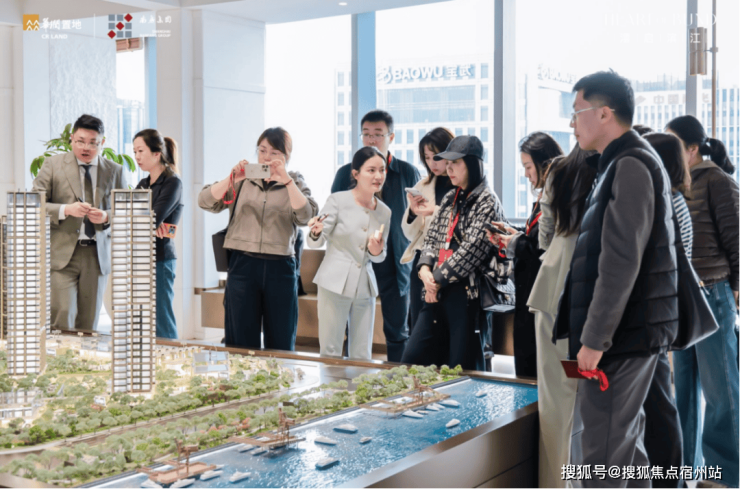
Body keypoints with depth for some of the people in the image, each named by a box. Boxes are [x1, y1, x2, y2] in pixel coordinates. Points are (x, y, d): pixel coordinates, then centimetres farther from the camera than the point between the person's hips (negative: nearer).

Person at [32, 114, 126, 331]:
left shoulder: (115, 171, 12)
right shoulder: (53, 164, 6)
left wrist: (107, 217, -9)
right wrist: (66, 210, -15)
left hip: (98, 255, 2)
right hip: (62, 253, -2)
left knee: (88, 325, 4)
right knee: (62, 317, -13)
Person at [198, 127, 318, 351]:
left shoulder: (295, 182, 9)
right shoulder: (242, 180, 10)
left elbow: (305, 216, -10)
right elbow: (205, 202, -2)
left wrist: (285, 180, -17)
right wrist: (231, 179, -15)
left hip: (280, 267, 0)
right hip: (242, 265, 0)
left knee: (281, 345, 6)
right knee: (241, 343, 3)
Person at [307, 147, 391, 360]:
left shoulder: (384, 212, 7)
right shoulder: (338, 201, -5)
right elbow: (315, 243, -2)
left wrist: (376, 250, -7)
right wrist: (316, 232, -24)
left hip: (365, 288, 4)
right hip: (335, 284, -4)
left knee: (362, 356, 6)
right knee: (330, 351, -2)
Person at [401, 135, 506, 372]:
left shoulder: (487, 202, -7)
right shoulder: (450, 199, 16)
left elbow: (473, 248, -16)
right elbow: (432, 237, 16)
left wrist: (439, 279, -11)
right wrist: (425, 268, -3)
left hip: (467, 294, -7)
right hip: (437, 292, 8)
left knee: (462, 368, -1)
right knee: (412, 359, 7)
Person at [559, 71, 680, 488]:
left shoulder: (629, 166, -14)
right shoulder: (634, 162, 17)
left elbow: (620, 262, -21)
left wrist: (594, 339, -20)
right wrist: (593, 331, 20)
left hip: (623, 333, -10)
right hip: (633, 330, 10)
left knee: (604, 453, -6)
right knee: (627, 444, 16)